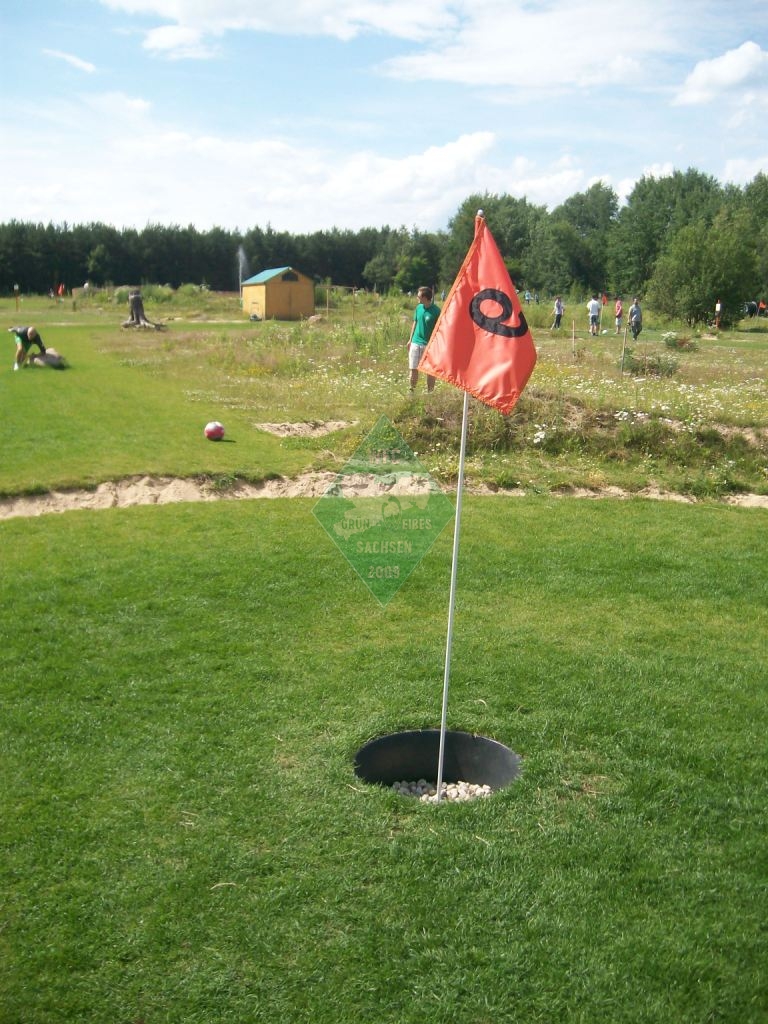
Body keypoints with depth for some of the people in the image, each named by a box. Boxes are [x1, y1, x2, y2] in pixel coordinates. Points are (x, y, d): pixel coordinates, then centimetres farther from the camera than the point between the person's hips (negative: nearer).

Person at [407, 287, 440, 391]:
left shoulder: (436, 310, -12)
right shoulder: (418, 308, 4)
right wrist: (410, 339, 13)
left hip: (429, 344, -5)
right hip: (416, 343, 5)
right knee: (413, 368, 5)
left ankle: (430, 392, 14)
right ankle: (412, 390, 18)